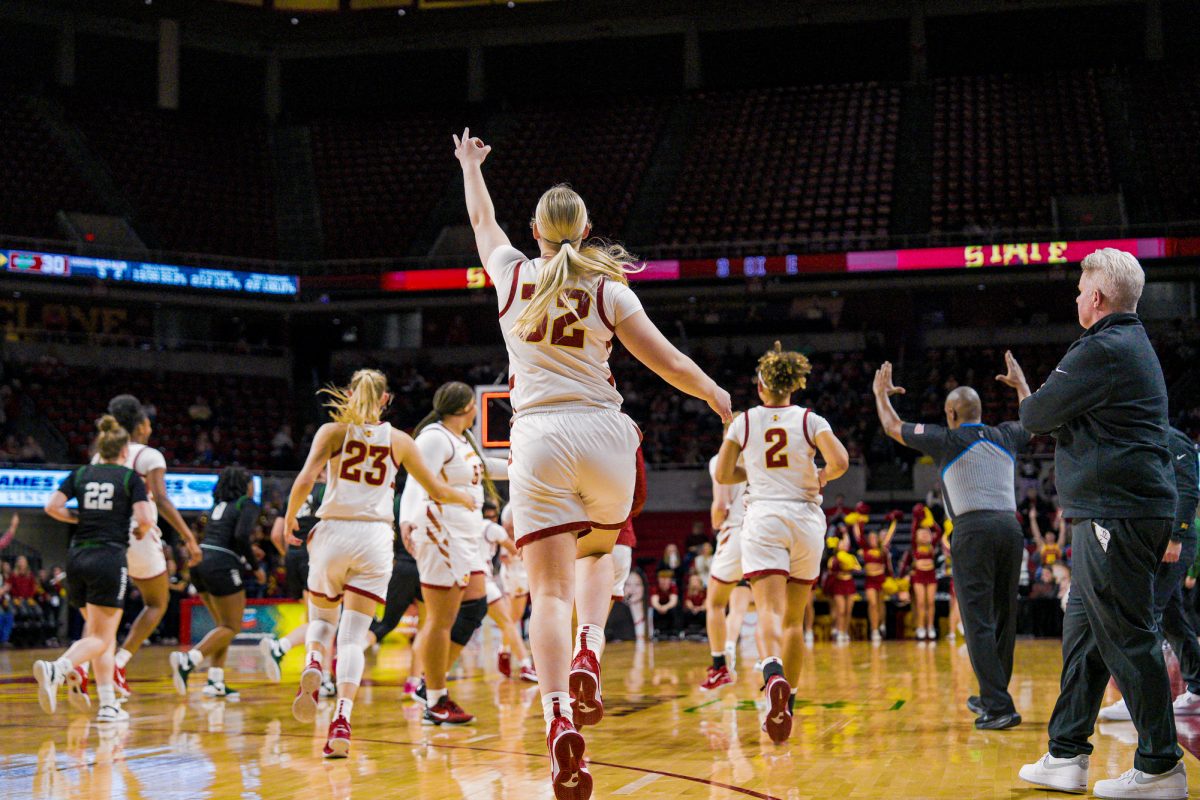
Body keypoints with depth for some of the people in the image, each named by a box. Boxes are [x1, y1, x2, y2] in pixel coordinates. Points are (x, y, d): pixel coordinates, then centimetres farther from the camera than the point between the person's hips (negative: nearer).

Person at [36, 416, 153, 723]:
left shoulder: (81, 474, 11)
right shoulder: (131, 478, 2)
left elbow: (52, 506, -2)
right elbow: (145, 519, -10)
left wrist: (80, 519, 14)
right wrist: (140, 532, 12)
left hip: (77, 558, 5)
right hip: (110, 558, -5)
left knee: (100, 632, 16)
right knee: (101, 638, -3)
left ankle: (108, 704, 11)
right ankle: (56, 668, -31)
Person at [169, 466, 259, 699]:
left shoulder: (219, 504, 22)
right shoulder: (248, 504, 0)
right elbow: (241, 535, -15)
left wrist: (245, 554, 29)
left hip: (200, 560, 8)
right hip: (222, 566, -8)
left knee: (223, 625, 17)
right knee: (231, 627, -2)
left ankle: (216, 682, 8)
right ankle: (188, 660, -23)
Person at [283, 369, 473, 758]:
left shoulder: (333, 431, 4)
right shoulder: (398, 440, 9)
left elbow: (305, 481, -8)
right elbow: (436, 490, 15)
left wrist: (290, 517, 9)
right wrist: (466, 499, 36)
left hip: (333, 533, 0)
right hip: (375, 539, 0)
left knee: (321, 619, 22)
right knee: (353, 636, 1)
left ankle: (313, 666, -11)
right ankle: (342, 719, -18)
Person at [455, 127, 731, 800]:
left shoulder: (513, 275, 9)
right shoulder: (610, 290, 4)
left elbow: (483, 220, 30)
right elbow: (672, 364, 6)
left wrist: (471, 165, 49)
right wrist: (715, 394, 25)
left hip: (538, 439, 0)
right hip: (604, 432, 0)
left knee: (551, 589, -5)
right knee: (598, 554, 27)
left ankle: (559, 717, -25)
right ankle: (590, 651, 0)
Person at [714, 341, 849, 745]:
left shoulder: (744, 421, 7)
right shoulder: (810, 420, 5)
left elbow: (722, 474, 10)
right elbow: (840, 462, -10)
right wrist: (821, 477, 11)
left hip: (762, 517, -1)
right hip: (805, 518, 2)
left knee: (769, 610, -16)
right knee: (794, 618, 15)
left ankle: (773, 674, -45)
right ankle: (787, 699, 21)